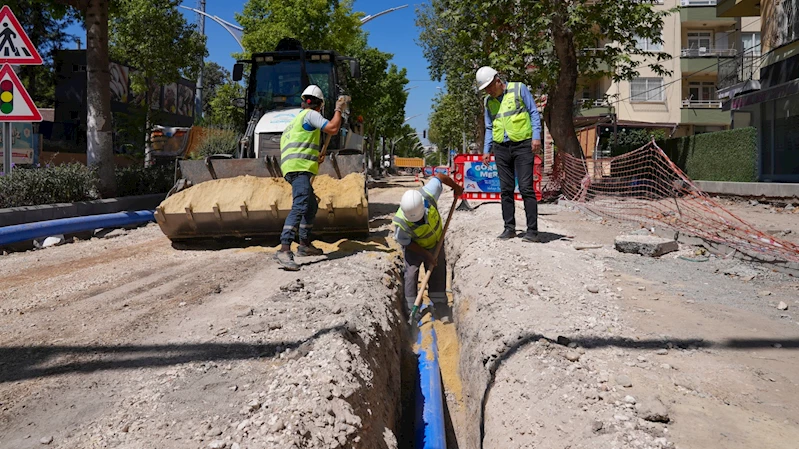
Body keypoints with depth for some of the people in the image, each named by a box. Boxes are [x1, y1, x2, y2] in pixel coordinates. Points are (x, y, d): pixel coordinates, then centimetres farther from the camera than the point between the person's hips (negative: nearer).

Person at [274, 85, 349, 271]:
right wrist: (339, 110, 3)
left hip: (294, 169, 10)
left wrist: (315, 159, 28)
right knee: (300, 206, -22)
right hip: (299, 168, -10)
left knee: (311, 206, 22)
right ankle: (284, 250, -33)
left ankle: (305, 245, 29)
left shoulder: (297, 119, 30)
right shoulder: (311, 114, 1)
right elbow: (333, 128, -11)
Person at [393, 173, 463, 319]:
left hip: (435, 242, 3)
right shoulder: (401, 223, -40)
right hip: (413, 247, -3)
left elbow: (440, 176, -16)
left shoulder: (428, 194, -37)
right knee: (411, 274, -9)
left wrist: (456, 187, 0)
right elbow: (406, 243, -20)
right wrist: (427, 254, -19)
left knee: (438, 273, 7)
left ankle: (440, 305, 21)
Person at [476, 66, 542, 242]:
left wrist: (536, 136, -11)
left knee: (526, 188, -9)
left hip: (523, 145, -5)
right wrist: (486, 150, 10)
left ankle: (532, 230, -6)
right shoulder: (488, 101, 14)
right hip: (501, 148, 5)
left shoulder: (519, 89, 1)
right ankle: (509, 228, 13)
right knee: (506, 190, 5)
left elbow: (534, 113, 0)